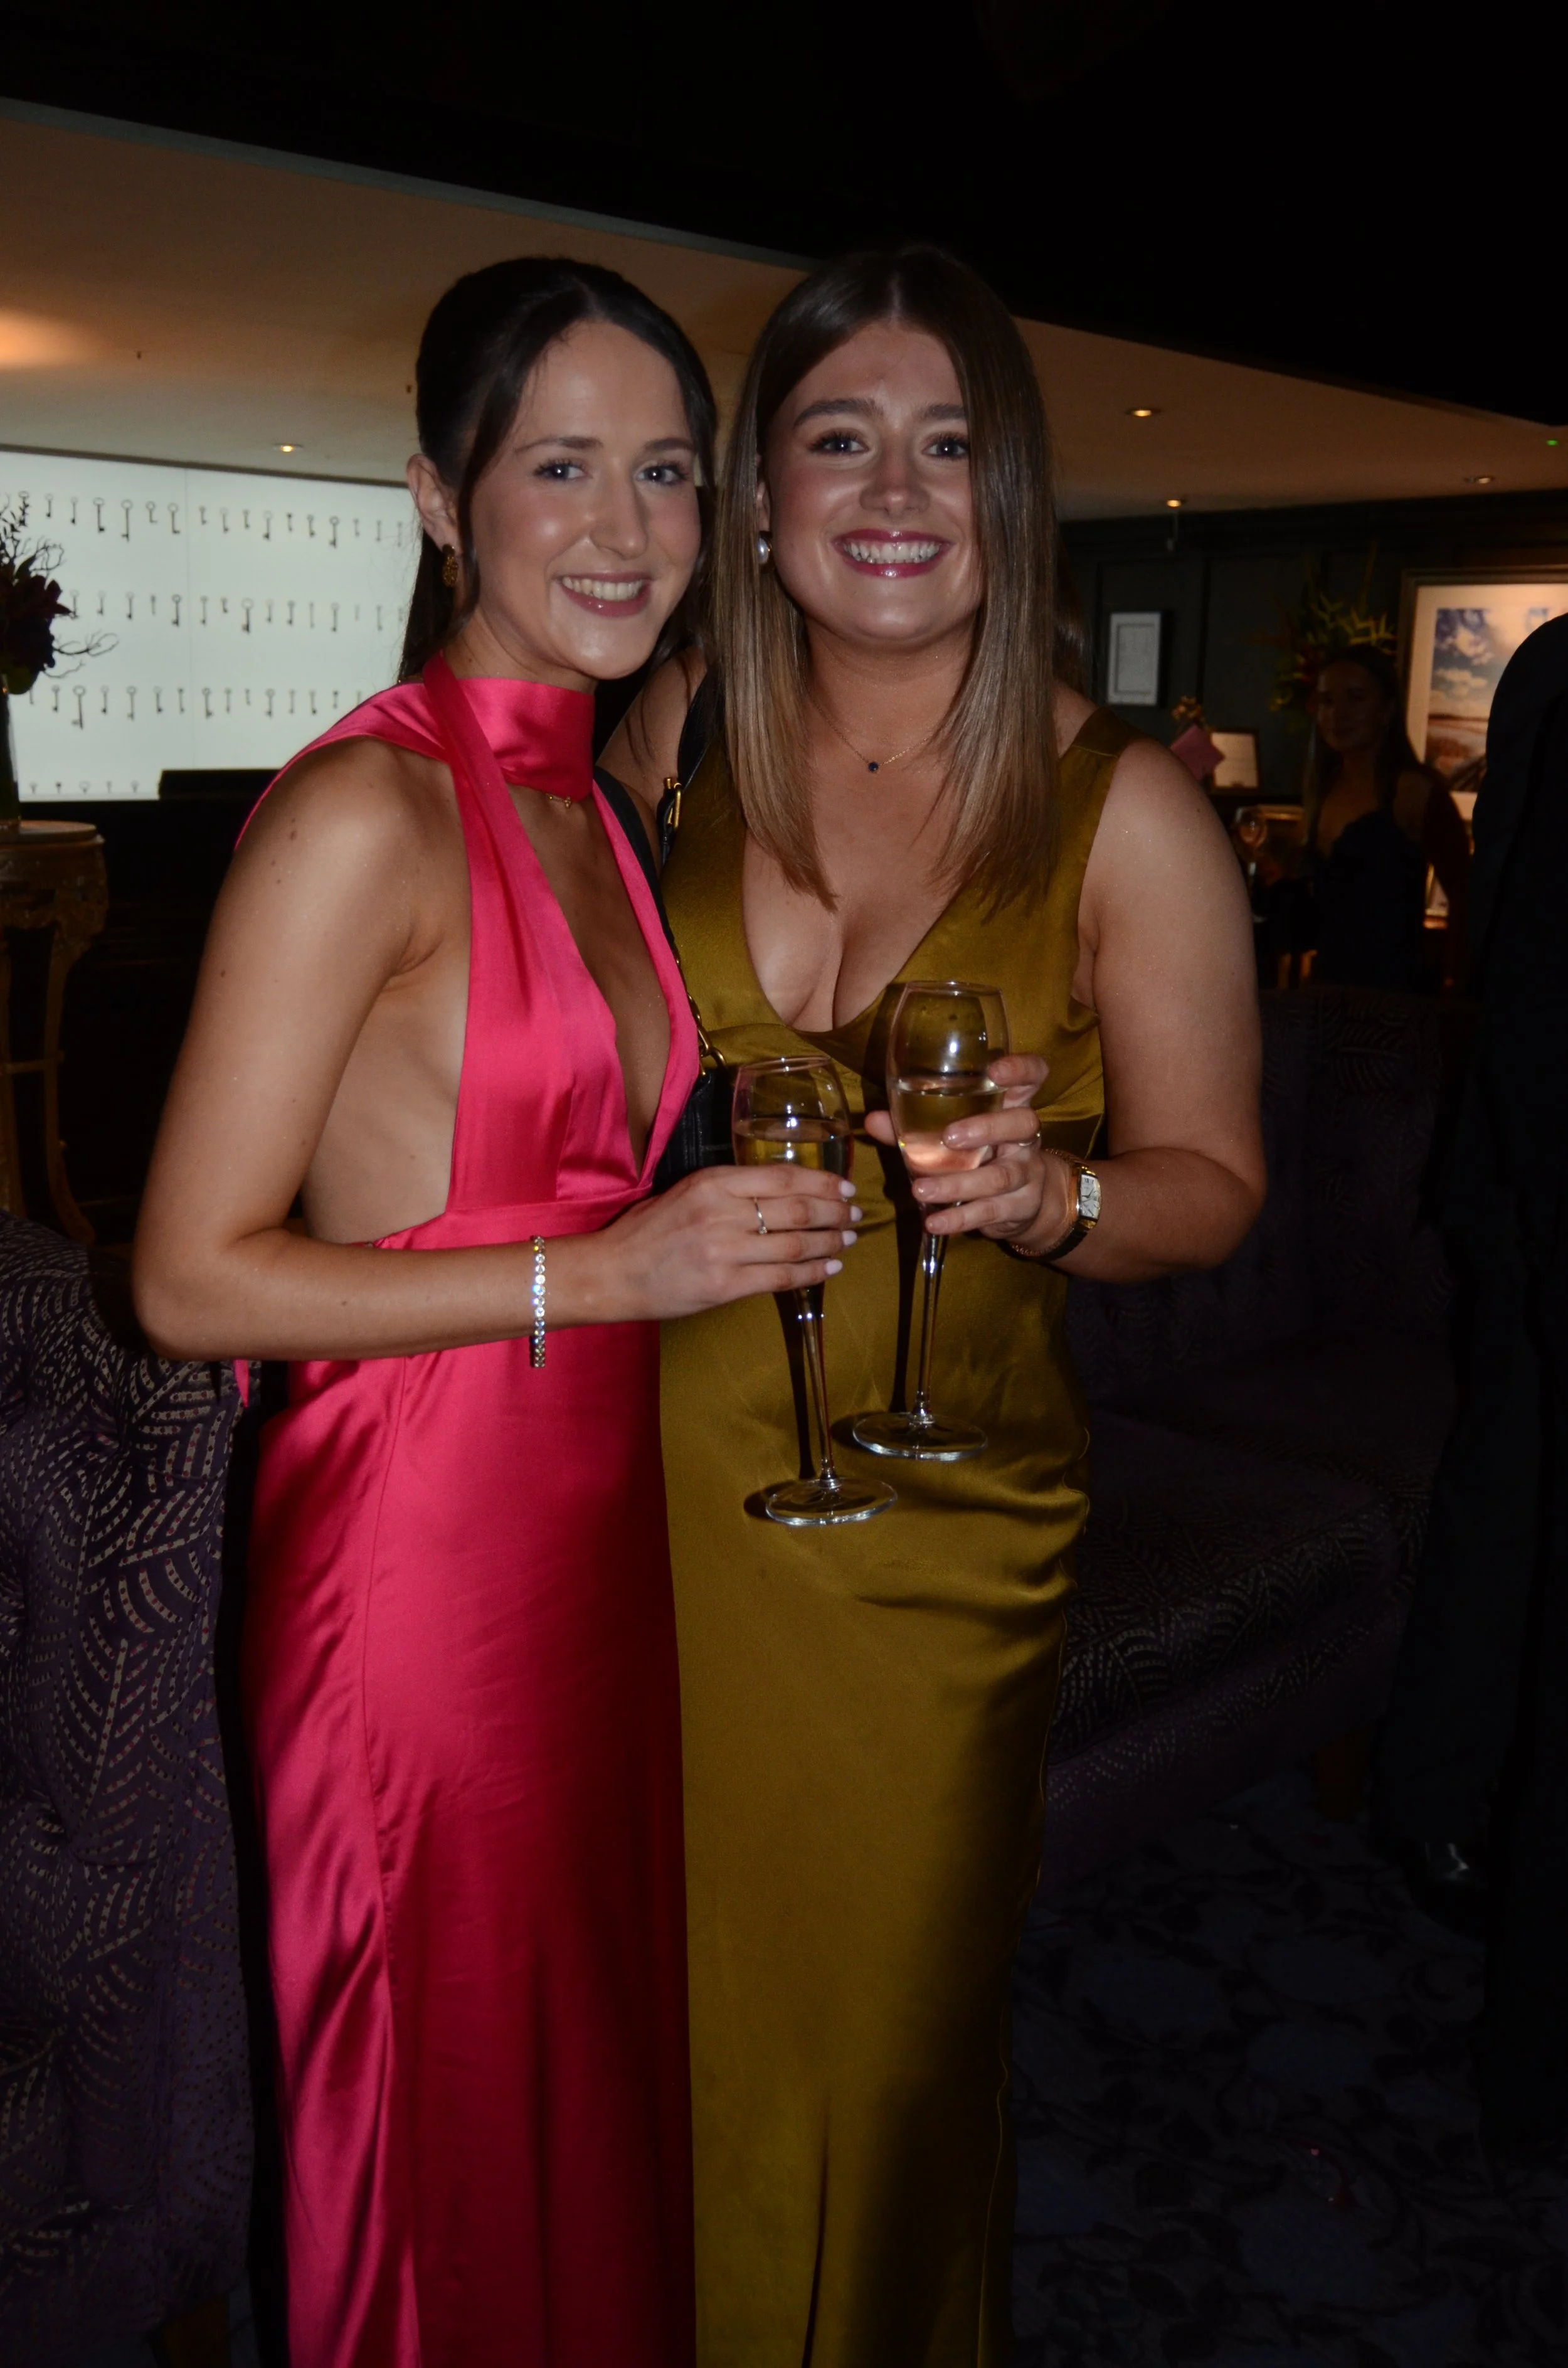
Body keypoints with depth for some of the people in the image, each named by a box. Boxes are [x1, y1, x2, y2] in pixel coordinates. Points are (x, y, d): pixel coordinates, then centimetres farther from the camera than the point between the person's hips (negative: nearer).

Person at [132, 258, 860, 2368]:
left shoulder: (592, 813, 10)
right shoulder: (363, 811, -15)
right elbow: (191, 1278, -18)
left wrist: (747, 1189, 5)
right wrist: (605, 1274, -20)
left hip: (605, 1535, 7)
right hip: (419, 1547, -7)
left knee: (603, 2083, 21)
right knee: (452, 2136, 12)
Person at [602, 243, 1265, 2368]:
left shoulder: (1121, 811, -8)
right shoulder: (680, 738, 0)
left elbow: (1213, 1178, -4)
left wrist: (1050, 1195, -24)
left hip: (932, 1525, -2)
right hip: (659, 1486, 3)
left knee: (883, 2029, 15)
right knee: (667, 1992, 19)